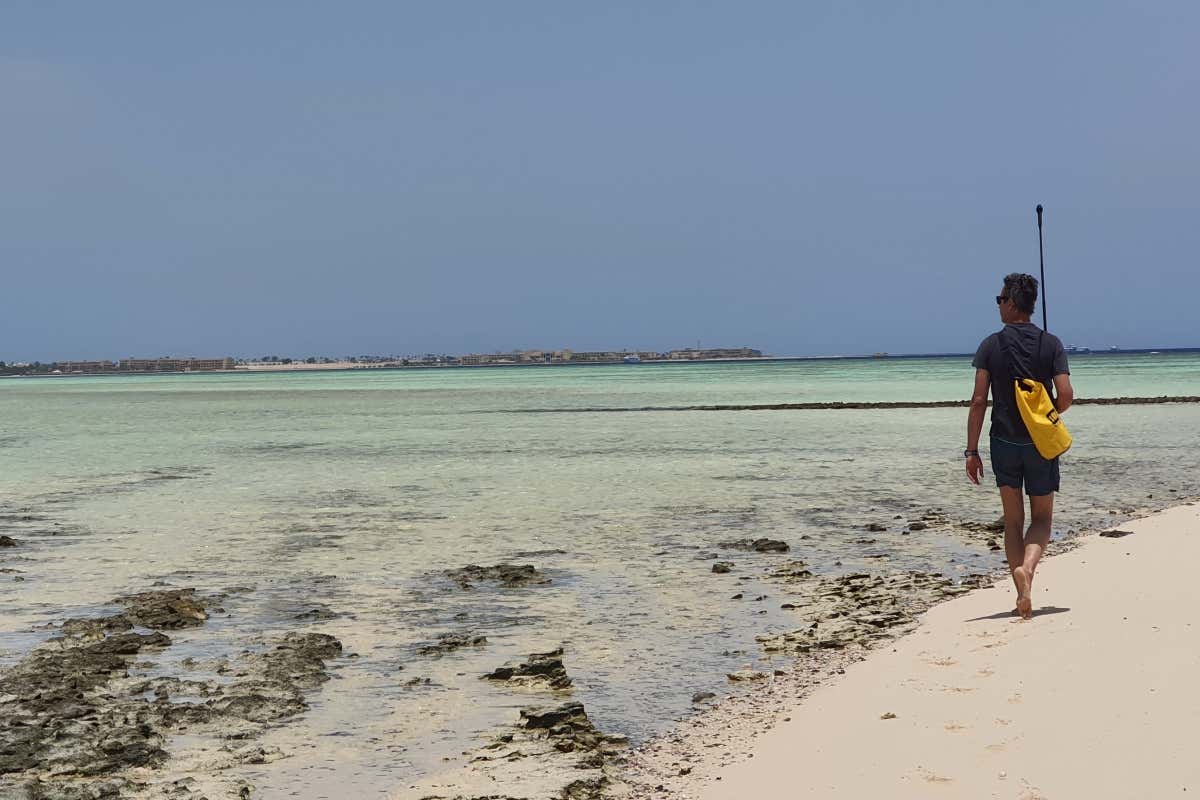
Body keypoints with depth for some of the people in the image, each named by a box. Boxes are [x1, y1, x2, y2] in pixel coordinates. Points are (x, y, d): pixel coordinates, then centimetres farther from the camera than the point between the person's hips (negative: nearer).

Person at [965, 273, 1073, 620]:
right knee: (1041, 519, 11)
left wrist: (971, 451, -4)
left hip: (1004, 442, 0)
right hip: (1041, 445, 0)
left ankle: (1023, 595, 6)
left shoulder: (991, 345, -4)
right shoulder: (1051, 344, -3)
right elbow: (1065, 395, -11)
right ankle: (1026, 567, -19)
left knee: (1013, 520, 12)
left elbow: (979, 400, -7)